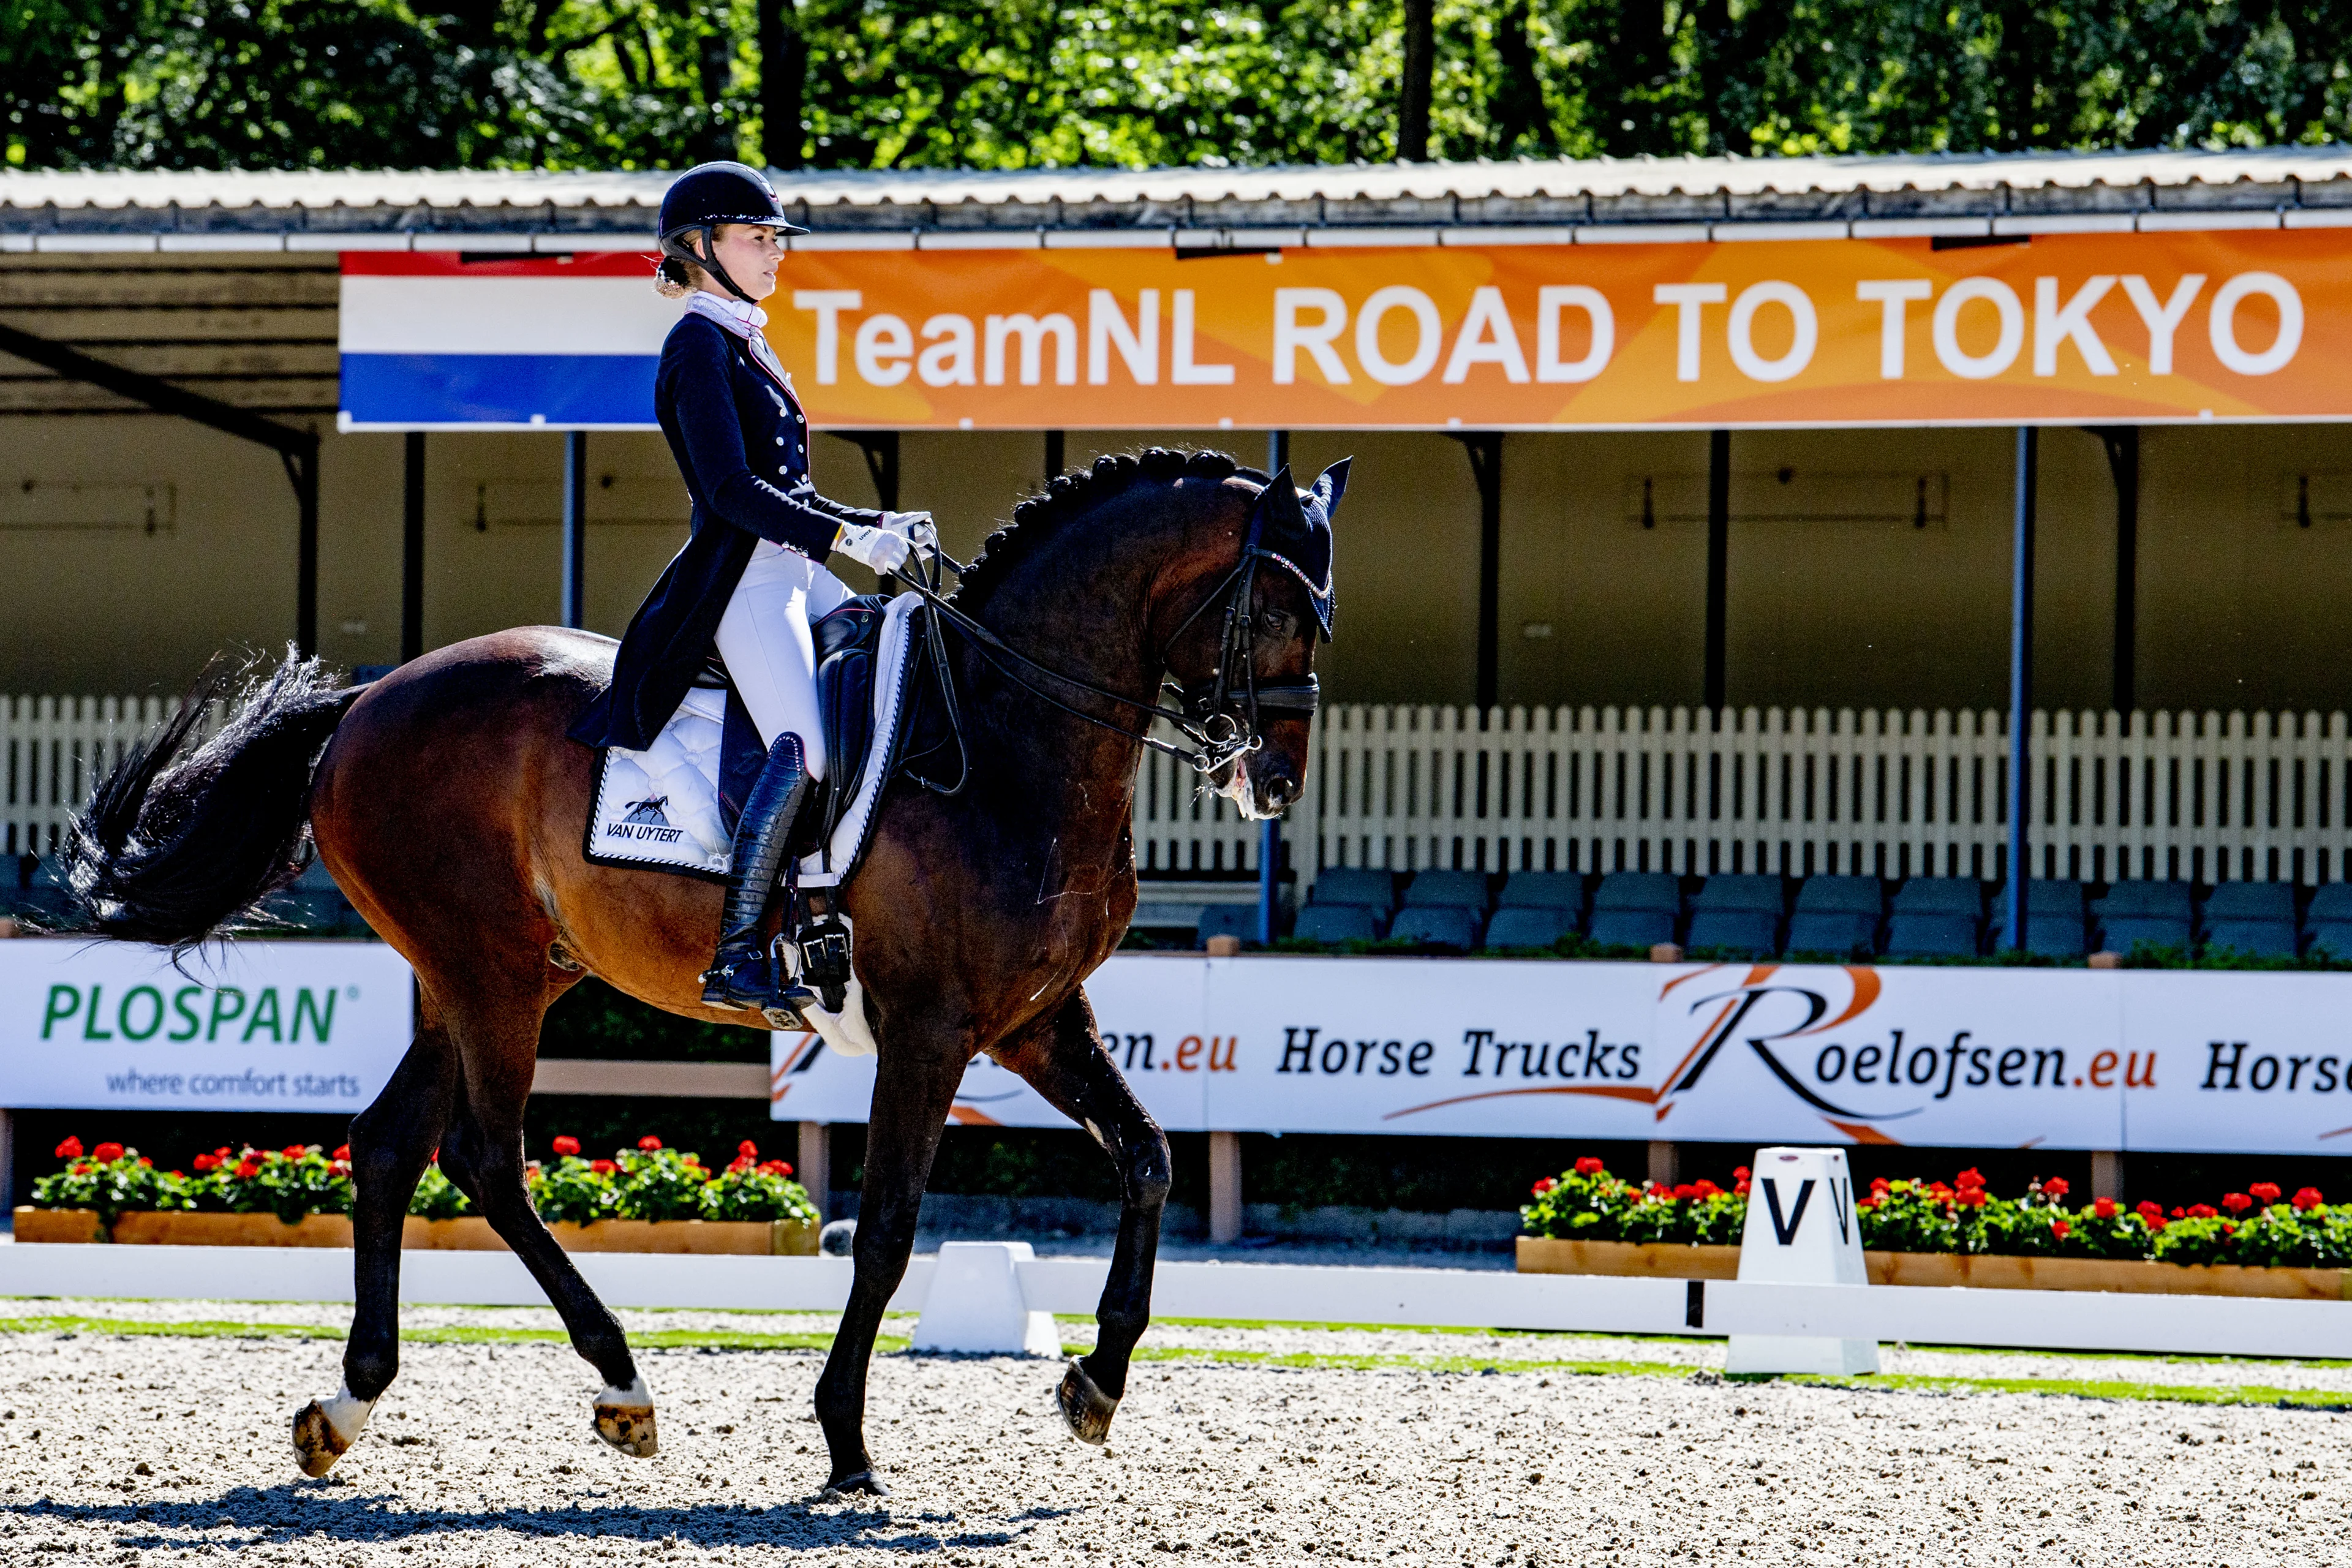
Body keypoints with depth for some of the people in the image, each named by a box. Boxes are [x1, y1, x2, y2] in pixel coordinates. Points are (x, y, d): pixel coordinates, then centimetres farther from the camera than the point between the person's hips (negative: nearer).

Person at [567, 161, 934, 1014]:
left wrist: (879, 525, 12)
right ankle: (737, 955, -25)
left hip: (793, 571, 10)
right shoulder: (700, 344, -8)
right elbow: (731, 487, -19)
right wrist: (847, 536, -23)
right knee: (804, 748, -24)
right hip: (739, 577, -10)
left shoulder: (745, 343, 22)